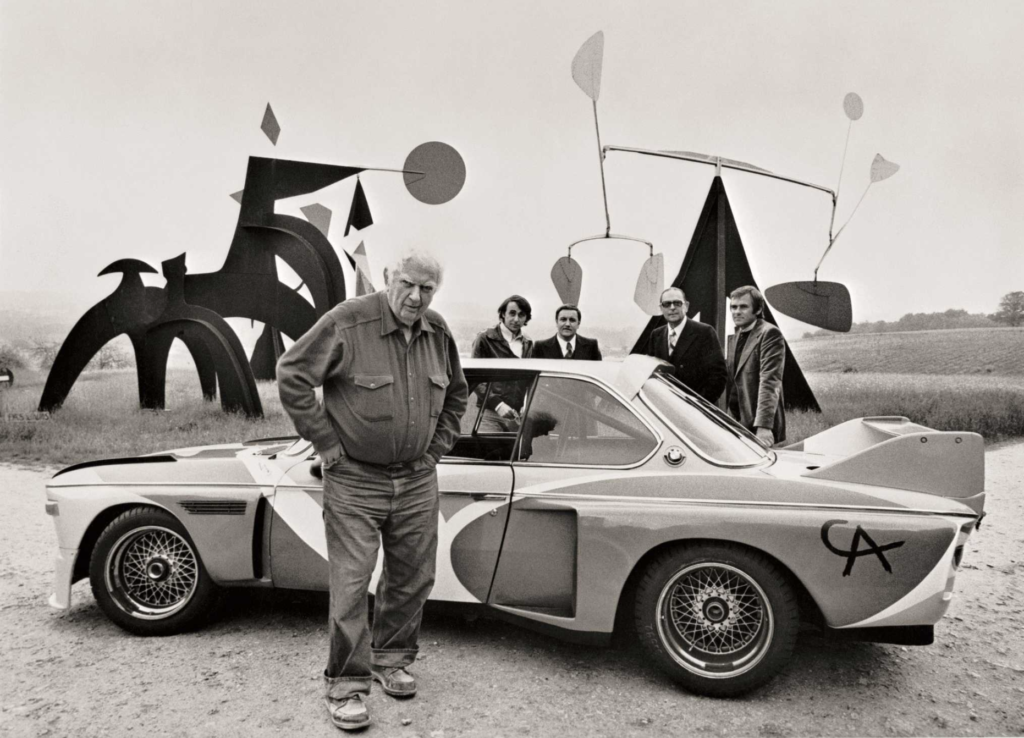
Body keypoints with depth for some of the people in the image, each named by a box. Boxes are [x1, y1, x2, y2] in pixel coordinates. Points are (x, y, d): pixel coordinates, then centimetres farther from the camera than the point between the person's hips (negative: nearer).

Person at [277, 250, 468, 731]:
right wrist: (327, 444, -12)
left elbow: (456, 393, 19)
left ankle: (392, 660, 35)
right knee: (351, 584, -1)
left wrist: (437, 448, 11)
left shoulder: (438, 333, 3)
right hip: (354, 481, -5)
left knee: (413, 578, 14)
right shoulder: (348, 322, -15)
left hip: (417, 480, 6)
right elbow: (291, 374, -12)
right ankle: (346, 685, 14)